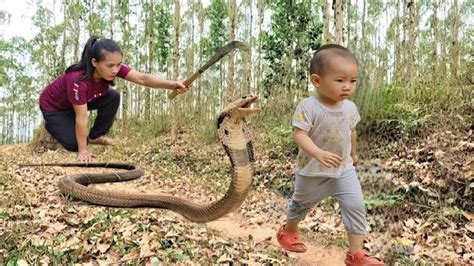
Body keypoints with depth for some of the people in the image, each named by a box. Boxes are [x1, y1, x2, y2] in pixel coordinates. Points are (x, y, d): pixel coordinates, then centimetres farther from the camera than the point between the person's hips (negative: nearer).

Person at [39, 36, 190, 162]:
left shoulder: (113, 67, -26)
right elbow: (81, 117, -37)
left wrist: (172, 84, -53)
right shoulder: (78, 80, -42)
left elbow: (142, 78, -39)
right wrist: (83, 150, -30)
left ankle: (95, 137, 2)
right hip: (53, 107, -6)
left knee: (113, 97, -18)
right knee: (74, 144, -18)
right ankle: (52, 125, 14)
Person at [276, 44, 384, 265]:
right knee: (301, 204, 18)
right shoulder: (308, 107, -23)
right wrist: (318, 153, -45)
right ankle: (288, 231, 46)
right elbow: (300, 135, -30)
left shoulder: (350, 107, -3)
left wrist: (353, 154, 27)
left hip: (344, 170, 4)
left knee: (356, 207, -3)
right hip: (313, 172, -4)